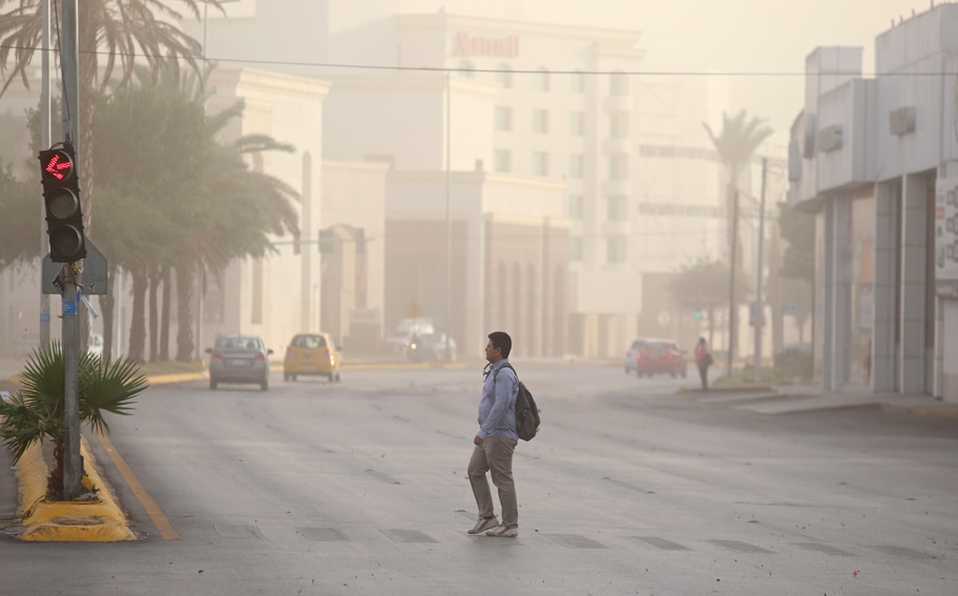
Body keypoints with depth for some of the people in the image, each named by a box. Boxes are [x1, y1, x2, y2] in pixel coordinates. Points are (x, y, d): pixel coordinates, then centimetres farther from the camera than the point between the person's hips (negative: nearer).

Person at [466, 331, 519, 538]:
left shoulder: (504, 374, -18)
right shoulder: (496, 372, 15)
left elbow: (500, 406, -26)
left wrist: (482, 432, -25)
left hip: (500, 437, -10)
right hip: (489, 436, 10)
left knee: (502, 479, -3)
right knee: (475, 471, 10)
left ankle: (510, 525, 5)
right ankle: (487, 517, 14)